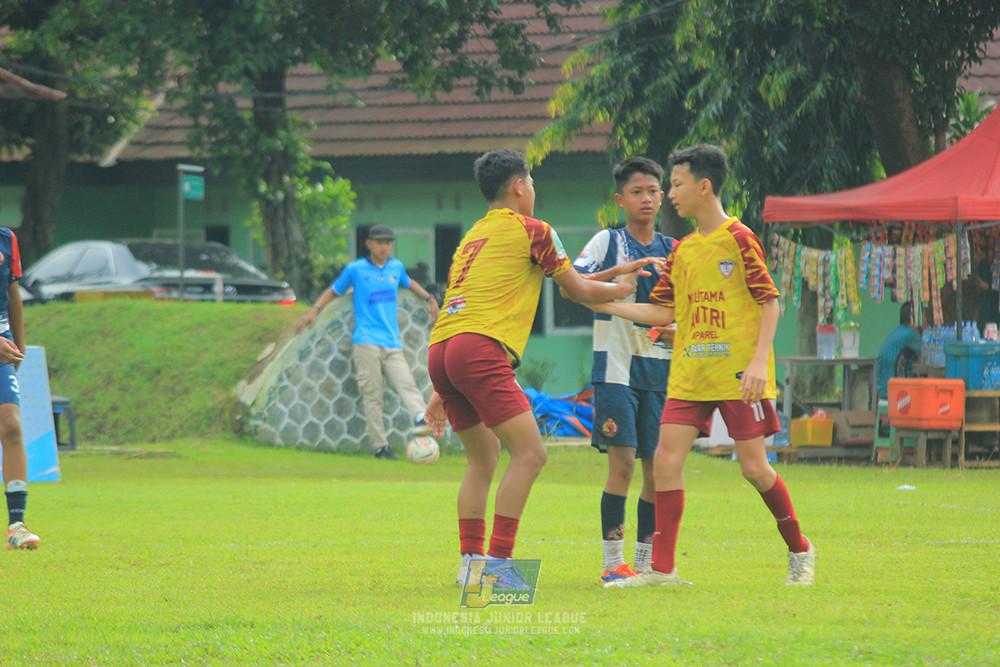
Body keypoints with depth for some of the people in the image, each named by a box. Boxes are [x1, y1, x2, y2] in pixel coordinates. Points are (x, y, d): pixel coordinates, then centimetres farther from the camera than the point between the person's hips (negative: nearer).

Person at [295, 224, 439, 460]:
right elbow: (334, 290, 17)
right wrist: (314, 310, 5)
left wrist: (429, 299, 37)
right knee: (372, 394, -9)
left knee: (406, 383, -21)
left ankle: (421, 418, -42)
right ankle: (380, 446, -10)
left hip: (392, 343, 3)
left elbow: (407, 283, 38)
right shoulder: (355, 269, 6)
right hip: (366, 341, -3)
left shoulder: (396, 267, 16)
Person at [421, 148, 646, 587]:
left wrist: (443, 392, 33)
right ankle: (499, 561, -19)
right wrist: (620, 289, 35)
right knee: (529, 453, -10)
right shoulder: (531, 231, 6)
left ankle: (470, 560, 14)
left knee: (484, 455, 20)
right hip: (480, 351, -8)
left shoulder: (473, 236, 28)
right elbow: (578, 290, 14)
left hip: (440, 352, 8)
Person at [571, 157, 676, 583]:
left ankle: (646, 562, 11)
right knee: (622, 461, -12)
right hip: (616, 366, -5)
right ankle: (613, 561, -7)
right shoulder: (607, 242, 0)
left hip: (659, 368, 5)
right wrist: (619, 271, -22)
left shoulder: (671, 250, 12)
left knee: (658, 466, 3)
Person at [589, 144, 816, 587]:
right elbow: (662, 312, 15)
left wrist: (759, 361, -16)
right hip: (689, 376, 6)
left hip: (737, 375, -6)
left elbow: (769, 302, -6)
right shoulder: (682, 251, 13)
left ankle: (799, 550, 18)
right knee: (666, 459, -6)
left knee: (753, 466, -4)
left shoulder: (739, 240, -6)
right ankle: (662, 568, -3)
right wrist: (601, 303, 10)